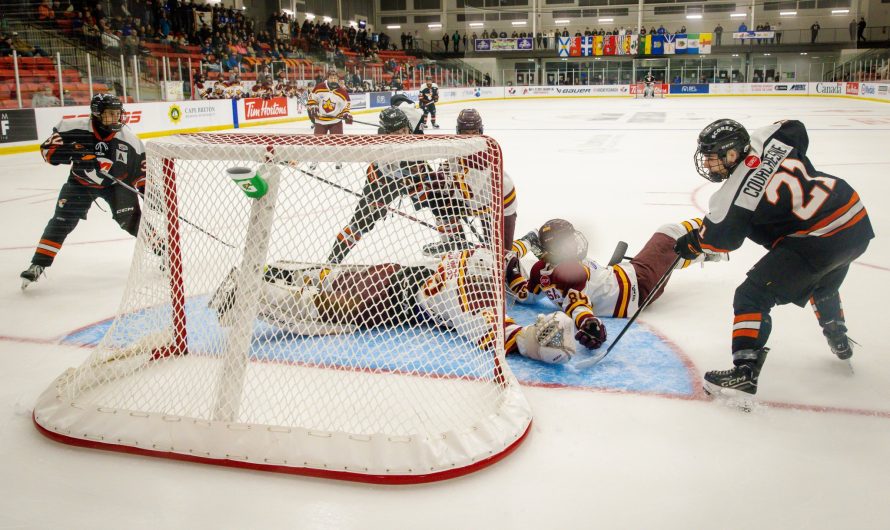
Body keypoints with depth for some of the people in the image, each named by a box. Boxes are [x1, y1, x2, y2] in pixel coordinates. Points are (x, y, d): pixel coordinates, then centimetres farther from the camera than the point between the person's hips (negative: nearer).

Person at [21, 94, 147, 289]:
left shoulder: (128, 138, -17)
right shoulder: (76, 128, -23)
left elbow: (140, 166, -6)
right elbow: (48, 148, -16)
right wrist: (73, 153, -34)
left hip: (115, 183, 0)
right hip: (80, 182, 0)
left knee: (131, 218, -13)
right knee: (62, 220, -8)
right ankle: (38, 264, -1)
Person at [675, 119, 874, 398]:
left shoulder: (735, 195, -14)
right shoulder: (766, 139, 3)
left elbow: (717, 237, -2)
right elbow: (796, 129, 25)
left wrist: (689, 245, 17)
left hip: (817, 243, -9)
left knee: (753, 295, -5)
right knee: (823, 285, 37)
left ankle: (745, 371, -11)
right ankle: (838, 340, 57)